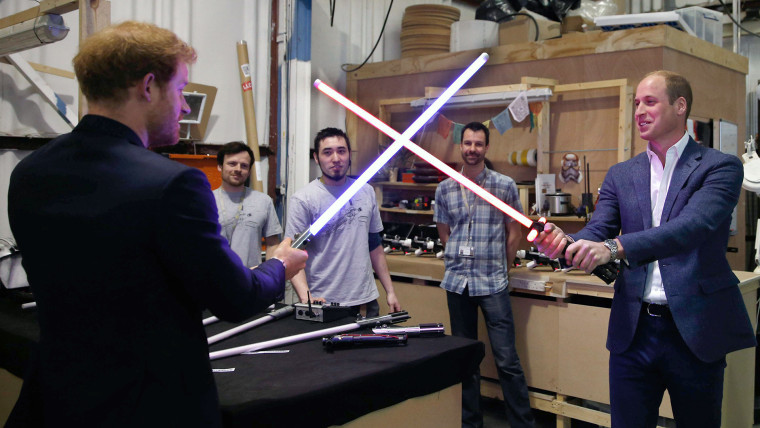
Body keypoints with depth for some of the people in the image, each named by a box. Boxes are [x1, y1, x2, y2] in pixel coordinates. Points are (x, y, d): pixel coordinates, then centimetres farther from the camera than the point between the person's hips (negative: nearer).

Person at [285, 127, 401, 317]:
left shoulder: (366, 192, 8)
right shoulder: (303, 200, -9)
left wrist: (390, 291, 11)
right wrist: (306, 297, -28)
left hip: (366, 301, 5)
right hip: (324, 303, -5)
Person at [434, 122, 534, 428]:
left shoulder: (505, 185, -2)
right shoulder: (445, 189, 6)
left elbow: (515, 232, 5)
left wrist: (499, 267, 7)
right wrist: (459, 262, 13)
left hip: (492, 282, -3)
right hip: (457, 281, 3)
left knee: (507, 359, -3)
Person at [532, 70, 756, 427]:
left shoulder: (720, 167, -5)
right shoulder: (620, 175, 9)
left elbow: (693, 226, -22)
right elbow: (597, 232, -1)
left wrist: (614, 248, -34)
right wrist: (564, 241, -25)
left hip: (695, 331, -3)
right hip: (633, 331, 3)